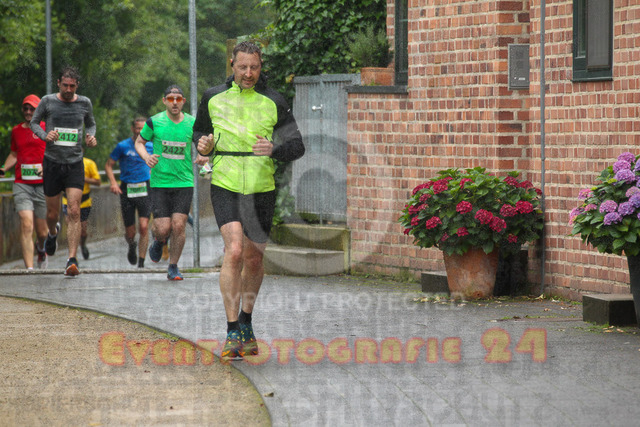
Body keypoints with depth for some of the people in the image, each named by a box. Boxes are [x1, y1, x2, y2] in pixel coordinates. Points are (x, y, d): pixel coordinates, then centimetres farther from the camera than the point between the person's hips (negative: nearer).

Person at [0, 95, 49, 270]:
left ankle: (41, 249, 44)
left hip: (43, 185, -1)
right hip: (22, 185, 1)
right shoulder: (16, 130, 12)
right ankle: (29, 268, -19)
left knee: (42, 231, 7)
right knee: (26, 225, -17)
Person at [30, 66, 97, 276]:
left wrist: (91, 137, -2)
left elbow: (91, 124, 19)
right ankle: (52, 233, 46)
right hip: (52, 162, 0)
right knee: (52, 214, 9)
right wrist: (44, 135, -11)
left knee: (74, 212, -13)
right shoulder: (48, 101, -1)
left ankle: (72, 260, -15)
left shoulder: (84, 103, 3)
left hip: (75, 164, 0)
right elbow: (34, 122, 10)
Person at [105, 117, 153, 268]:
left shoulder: (151, 147, 7)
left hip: (144, 190, 1)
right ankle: (132, 246, 40)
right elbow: (108, 165, 5)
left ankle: (141, 263, -9)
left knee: (144, 227, -15)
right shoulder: (123, 146, 0)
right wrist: (113, 182, -11)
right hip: (127, 191, -1)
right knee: (130, 233, 3)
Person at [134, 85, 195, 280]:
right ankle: (158, 240, 31)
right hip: (159, 182, -1)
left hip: (184, 182, 1)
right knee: (163, 228, -8)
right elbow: (139, 142, 12)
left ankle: (173, 267, 9)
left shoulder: (192, 123, 2)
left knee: (178, 226, -8)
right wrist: (146, 157, -9)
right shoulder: (154, 122, -2)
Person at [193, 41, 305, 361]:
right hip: (225, 186, -1)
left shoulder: (274, 102, 0)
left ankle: (246, 323, 34)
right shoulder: (213, 97, 4)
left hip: (261, 190, 1)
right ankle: (232, 334, -17)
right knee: (234, 250, -19)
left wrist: (274, 150, -24)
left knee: (254, 259, 10)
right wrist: (203, 146, -2)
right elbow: (200, 130, 21)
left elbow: (297, 145, -3)